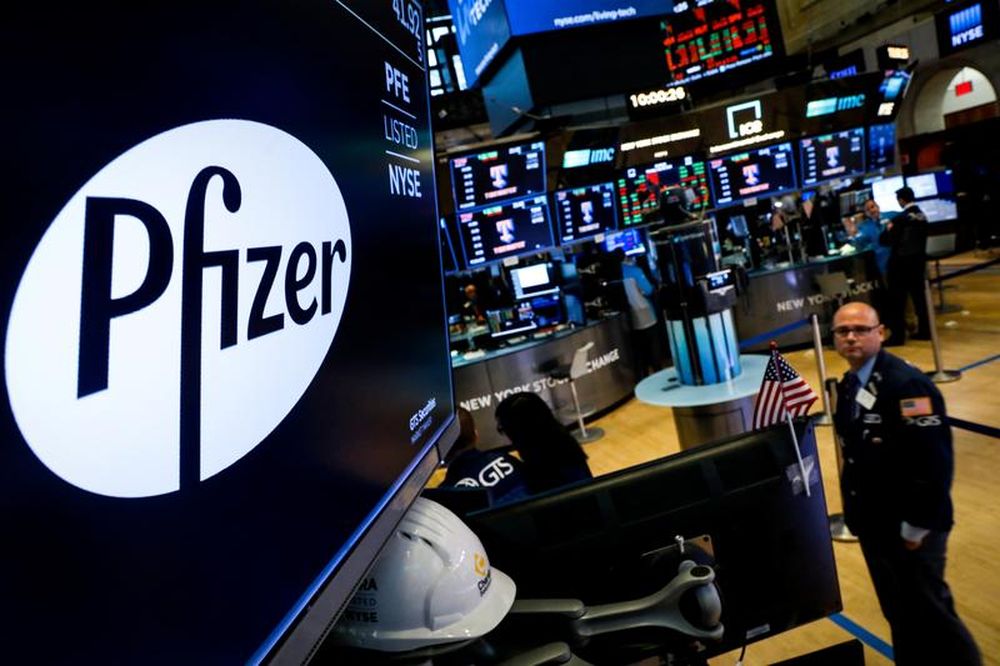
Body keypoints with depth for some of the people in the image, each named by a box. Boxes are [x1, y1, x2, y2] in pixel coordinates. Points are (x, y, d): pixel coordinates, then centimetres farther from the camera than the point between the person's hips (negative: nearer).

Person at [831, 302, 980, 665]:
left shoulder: (906, 384, -22)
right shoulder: (848, 386, 3)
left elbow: (932, 460, -24)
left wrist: (917, 526, -19)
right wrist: (856, 511, 13)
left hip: (909, 529, -7)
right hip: (873, 525, 7)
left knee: (929, 613, 10)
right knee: (899, 614, 22)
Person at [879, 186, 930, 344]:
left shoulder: (900, 219, -17)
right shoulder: (922, 216, 7)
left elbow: (885, 240, -15)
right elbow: (921, 237, 17)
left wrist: (888, 230, 3)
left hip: (901, 263, -8)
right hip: (918, 260, 8)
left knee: (896, 300, -2)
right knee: (919, 296, 14)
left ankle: (897, 335, -1)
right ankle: (924, 331, 19)